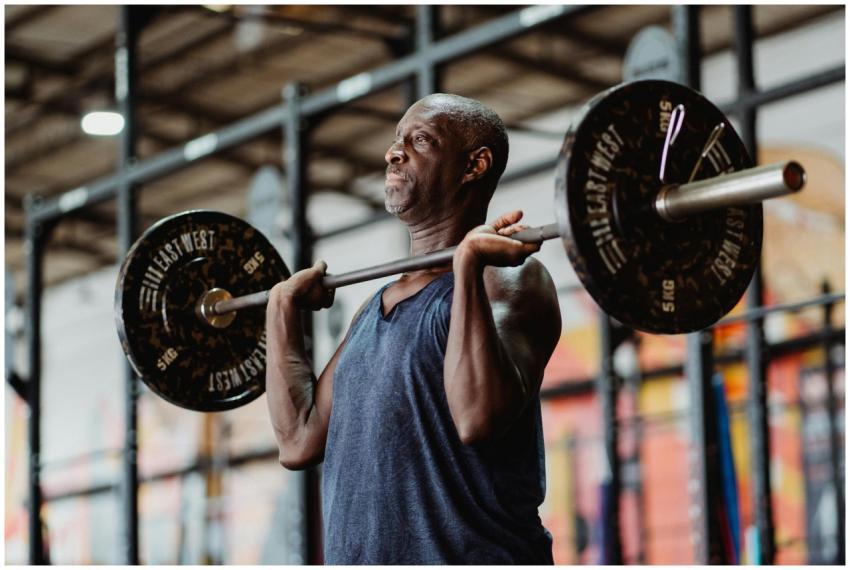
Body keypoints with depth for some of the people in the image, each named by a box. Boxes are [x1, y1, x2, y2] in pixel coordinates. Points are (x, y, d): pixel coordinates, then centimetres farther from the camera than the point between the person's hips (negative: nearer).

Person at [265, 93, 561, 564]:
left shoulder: (508, 281, -6)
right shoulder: (377, 306, 19)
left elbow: (478, 418, -23)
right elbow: (300, 440, 16)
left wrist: (469, 262, -22)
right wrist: (283, 310, 22)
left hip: (468, 558, -8)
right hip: (355, 559, 8)